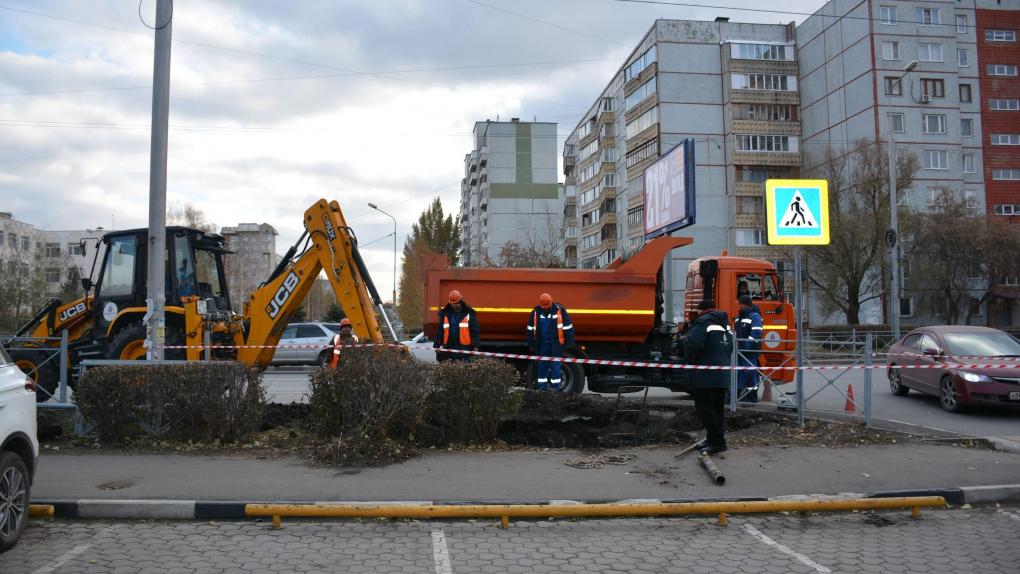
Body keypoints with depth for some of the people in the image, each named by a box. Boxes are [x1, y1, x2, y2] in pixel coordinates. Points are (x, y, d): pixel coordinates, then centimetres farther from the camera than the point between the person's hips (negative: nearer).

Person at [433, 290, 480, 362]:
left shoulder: (469, 313, 0)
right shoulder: (445, 313, 9)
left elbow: (475, 331, -1)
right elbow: (439, 331, 11)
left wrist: (475, 346, -6)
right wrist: (437, 345, 6)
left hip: (464, 348, -3)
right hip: (448, 347, 3)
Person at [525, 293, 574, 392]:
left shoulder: (560, 310, -7)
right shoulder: (535, 312, 3)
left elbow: (568, 327, -3)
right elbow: (530, 329, 11)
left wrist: (568, 343, -3)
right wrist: (531, 344, 11)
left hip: (556, 345, -3)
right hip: (541, 345, 4)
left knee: (555, 366, -1)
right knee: (542, 366, 9)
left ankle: (555, 387, 6)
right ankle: (542, 387, 17)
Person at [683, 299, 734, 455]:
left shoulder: (703, 322, -11)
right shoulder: (725, 324, 19)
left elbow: (692, 344, -21)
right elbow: (730, 348, 21)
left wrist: (690, 360, -3)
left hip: (705, 376, -9)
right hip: (723, 375, 9)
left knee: (704, 408, -5)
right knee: (717, 408, 14)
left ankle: (717, 441, -8)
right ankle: (713, 439, 20)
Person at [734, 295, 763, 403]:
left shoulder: (755, 316, -9)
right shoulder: (739, 317, 20)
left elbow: (756, 334, -19)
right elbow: (735, 332, 27)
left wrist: (747, 346, -23)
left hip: (750, 351, -9)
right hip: (739, 350, 9)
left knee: (750, 372, -7)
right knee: (739, 371, 12)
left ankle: (752, 396, -1)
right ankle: (738, 393, 19)